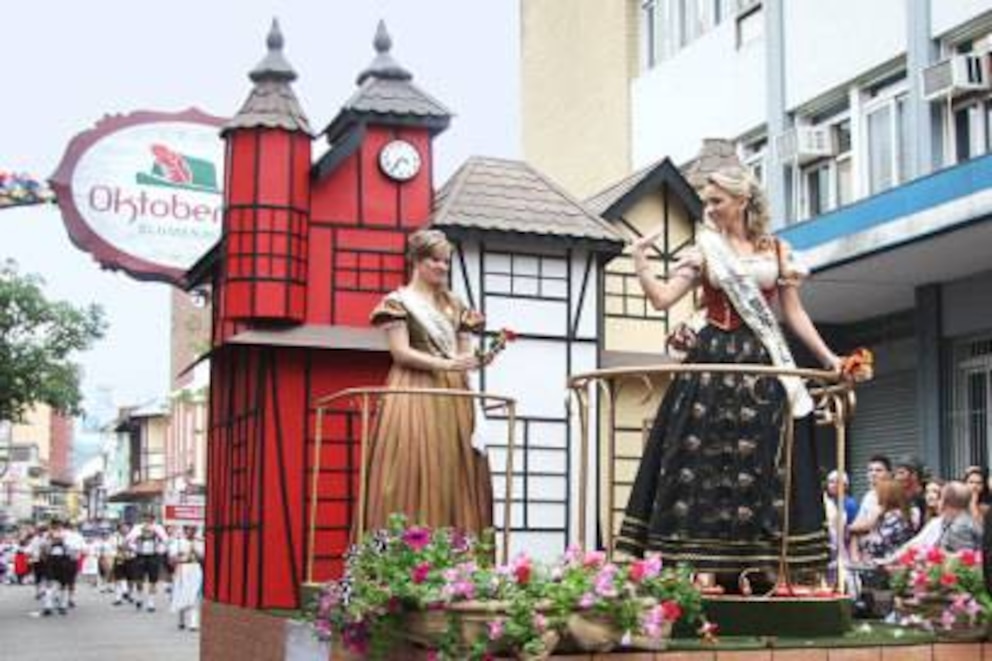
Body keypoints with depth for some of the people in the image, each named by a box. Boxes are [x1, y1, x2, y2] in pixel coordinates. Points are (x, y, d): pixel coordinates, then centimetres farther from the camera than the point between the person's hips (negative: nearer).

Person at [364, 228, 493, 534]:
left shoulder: (454, 306, 18)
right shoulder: (398, 301, 2)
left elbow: (464, 352, 15)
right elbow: (401, 352, -8)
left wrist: (477, 360, -8)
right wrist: (446, 364, -19)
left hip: (453, 398, 5)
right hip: (415, 397, -5)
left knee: (454, 477, -1)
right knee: (415, 474, -12)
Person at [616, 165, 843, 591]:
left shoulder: (777, 251, 10)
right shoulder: (704, 251, 8)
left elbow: (794, 313, 12)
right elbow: (662, 299, 0)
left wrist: (827, 357, 6)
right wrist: (640, 260, -11)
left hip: (763, 366, 1)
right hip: (712, 364, 0)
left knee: (762, 466, -1)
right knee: (705, 465, -5)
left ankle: (758, 567, 4)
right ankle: (706, 568, -2)